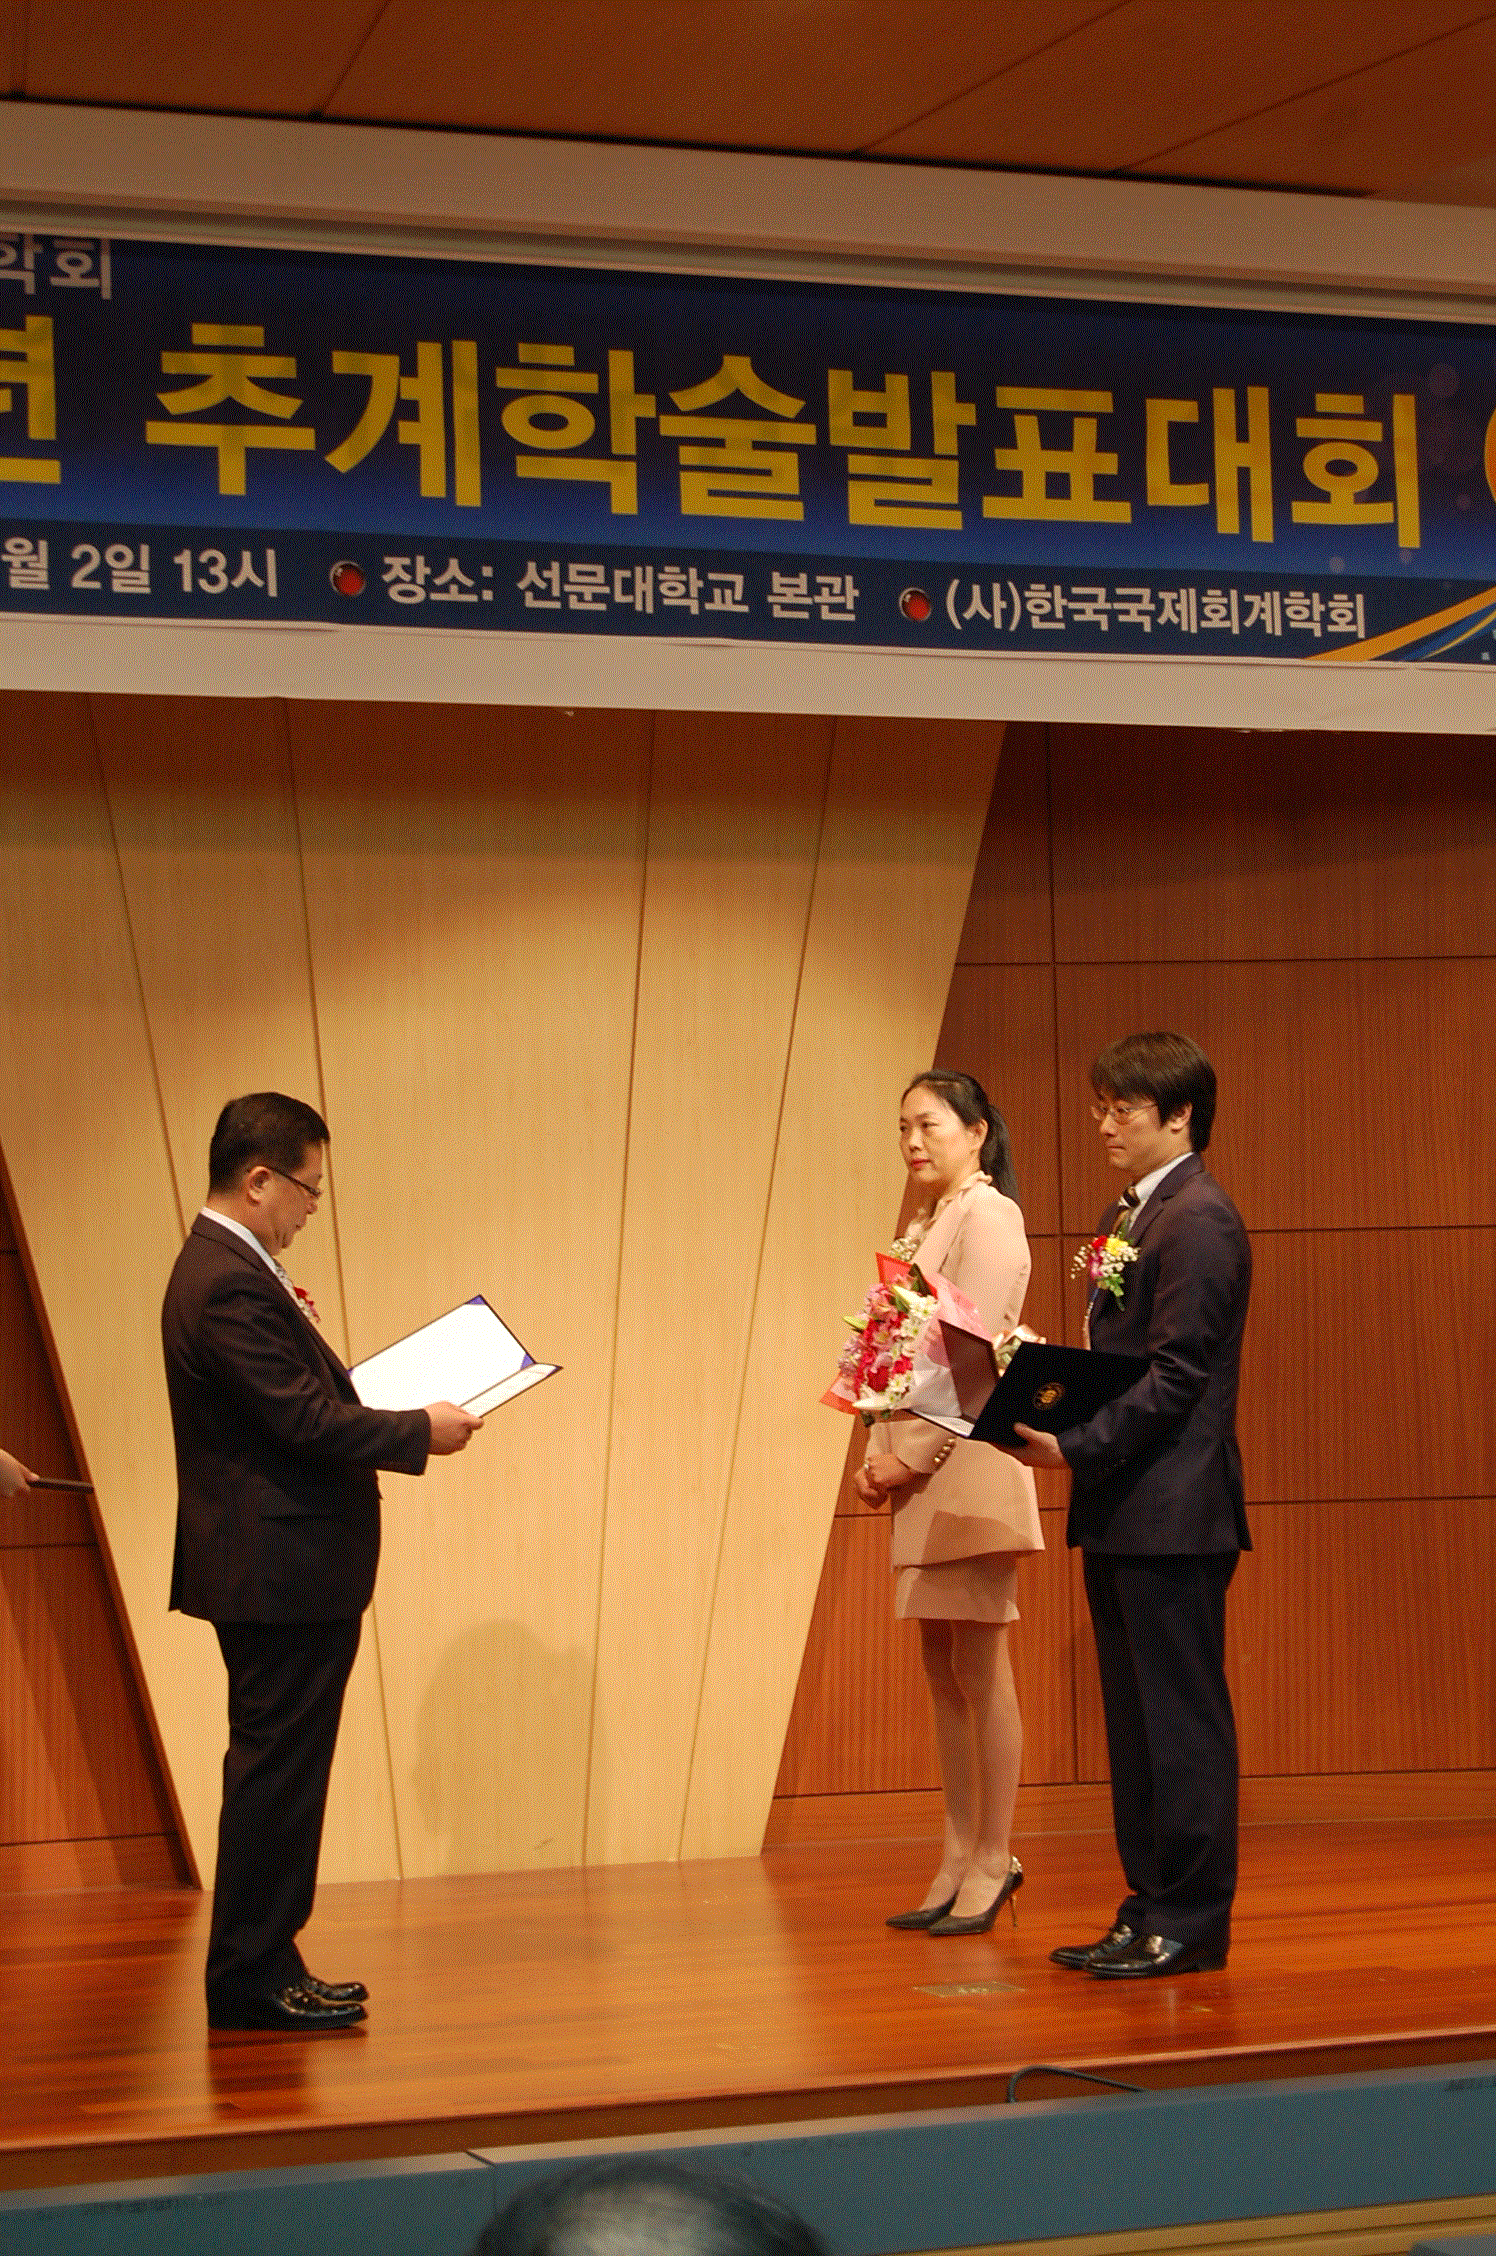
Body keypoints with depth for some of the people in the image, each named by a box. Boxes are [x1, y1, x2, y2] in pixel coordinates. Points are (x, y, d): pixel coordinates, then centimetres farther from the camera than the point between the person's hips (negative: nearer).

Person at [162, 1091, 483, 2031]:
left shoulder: (226, 1269, 14)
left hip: (275, 1572, 11)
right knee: (277, 1771, -5)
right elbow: (305, 1421, -23)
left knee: (276, 1771, 15)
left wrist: (295, 1326, 10)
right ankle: (251, 1978, 2)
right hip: (282, 1574, -11)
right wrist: (423, 1431, -13)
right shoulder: (230, 1285, -20)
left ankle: (262, 1970, 22)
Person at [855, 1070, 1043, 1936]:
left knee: (981, 1668, -4)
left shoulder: (988, 1217, -8)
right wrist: (880, 1457, 5)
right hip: (918, 1467, 9)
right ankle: (962, 1859, 14)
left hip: (968, 1461, -9)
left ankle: (993, 1862, 1)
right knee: (943, 1670, 10)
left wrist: (912, 1456, -14)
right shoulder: (926, 1227, 18)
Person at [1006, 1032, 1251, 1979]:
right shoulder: (1129, 1216, 18)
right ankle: (1151, 1910, 21)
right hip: (1123, 1511, 10)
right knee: (1137, 1721, 13)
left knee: (1181, 1717, -3)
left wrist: (1076, 1444, -22)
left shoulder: (1198, 1221, -13)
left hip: (1172, 1510, -10)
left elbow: (1176, 1375, -19)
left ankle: (1192, 1924, 3)